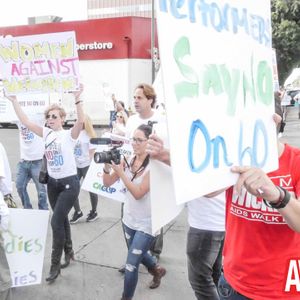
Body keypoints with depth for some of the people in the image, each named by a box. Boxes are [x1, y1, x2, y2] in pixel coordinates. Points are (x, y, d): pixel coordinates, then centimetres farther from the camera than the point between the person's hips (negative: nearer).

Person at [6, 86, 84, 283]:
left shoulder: (69, 134, -12)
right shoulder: (46, 133, 4)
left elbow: (81, 121, -31)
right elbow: (25, 121, 2)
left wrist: (77, 99, -40)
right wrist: (14, 101, -2)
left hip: (69, 183, -6)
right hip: (52, 183, 6)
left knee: (56, 222, -8)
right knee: (62, 219, 18)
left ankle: (55, 264, 7)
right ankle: (69, 251, 38)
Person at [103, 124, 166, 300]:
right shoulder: (128, 160, -3)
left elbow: (138, 193, -24)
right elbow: (107, 183, -2)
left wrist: (120, 172, -28)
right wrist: (107, 166, -20)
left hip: (146, 223, -7)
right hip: (129, 218, 7)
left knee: (131, 265, -1)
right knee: (139, 253, 28)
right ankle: (157, 270, 57)